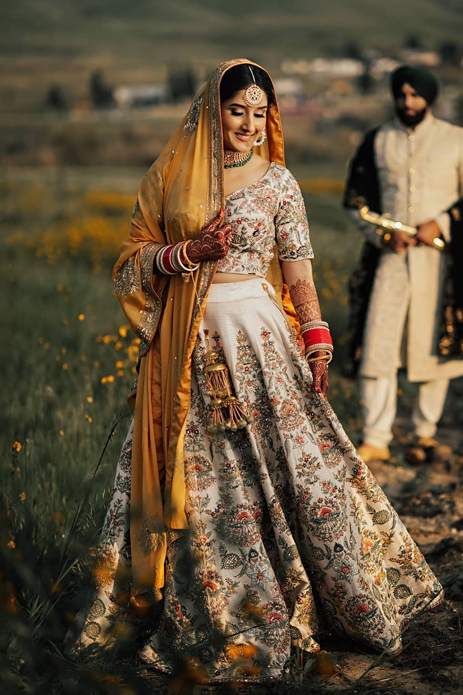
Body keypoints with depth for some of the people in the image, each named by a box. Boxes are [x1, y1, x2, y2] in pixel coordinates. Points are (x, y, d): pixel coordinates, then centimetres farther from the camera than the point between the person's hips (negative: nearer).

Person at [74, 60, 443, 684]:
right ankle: (213, 608, 18)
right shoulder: (169, 177, 7)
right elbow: (134, 257, 8)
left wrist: (317, 343, -6)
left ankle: (358, 600, 13)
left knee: (296, 460, -3)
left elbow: (299, 269, 3)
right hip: (187, 349, 2)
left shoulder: (277, 182, 4)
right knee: (197, 476, 4)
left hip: (259, 339, -1)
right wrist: (189, 252, -10)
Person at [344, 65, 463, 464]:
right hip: (390, 257, 1)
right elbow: (357, 200, 10)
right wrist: (383, 234, -7)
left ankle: (426, 431, 22)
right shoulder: (377, 142, 7)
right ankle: (376, 439, 0)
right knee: (376, 346, -6)